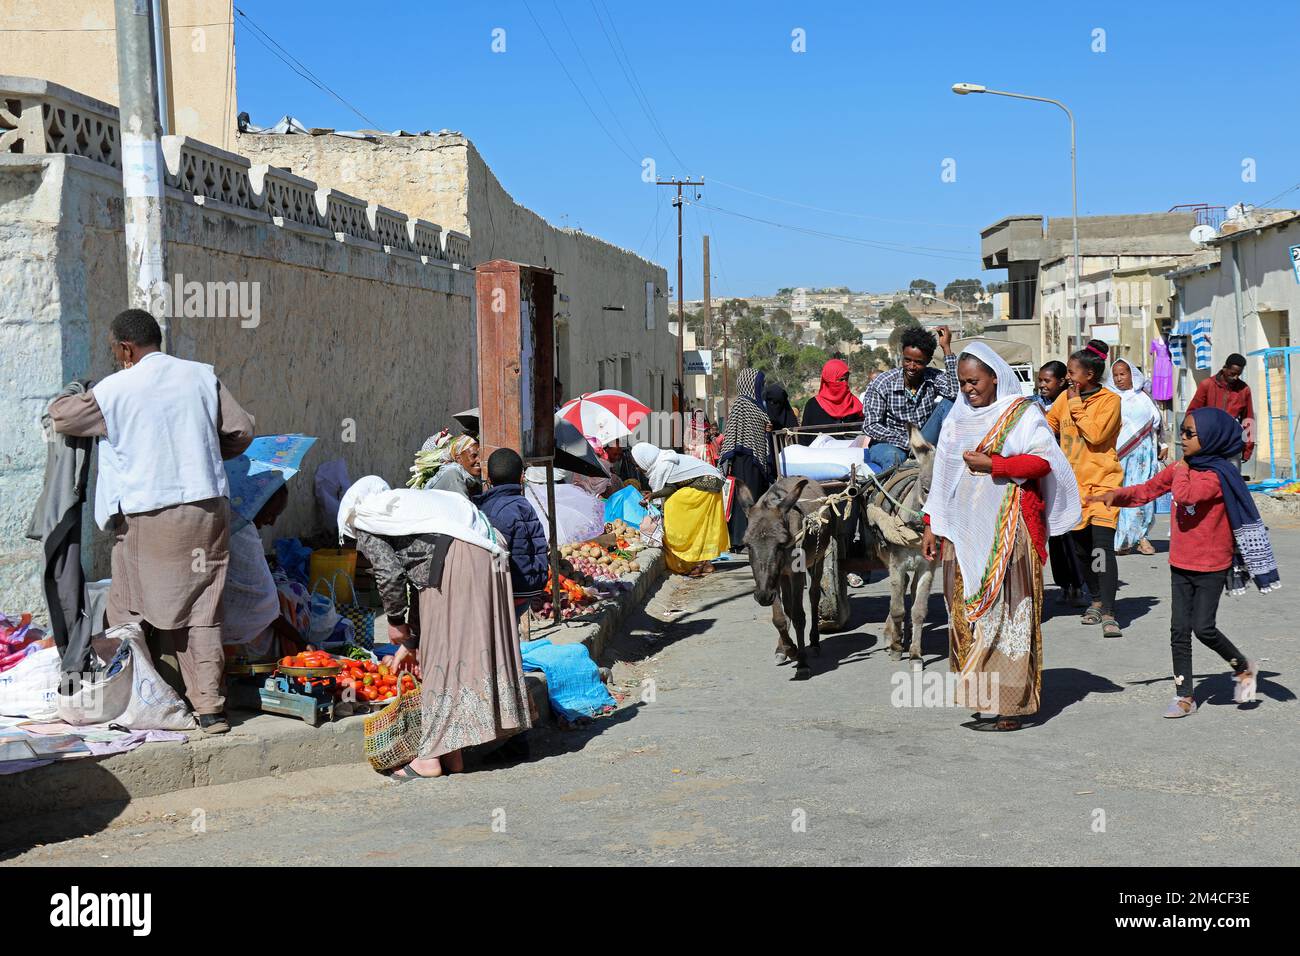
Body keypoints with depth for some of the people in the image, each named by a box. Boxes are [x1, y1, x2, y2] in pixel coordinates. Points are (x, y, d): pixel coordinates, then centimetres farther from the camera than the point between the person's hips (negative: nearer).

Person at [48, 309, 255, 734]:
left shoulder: (115, 389, -5)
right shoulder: (202, 376, 3)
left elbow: (61, 417, 9)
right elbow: (241, 431, 5)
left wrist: (77, 397, 30)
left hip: (148, 518, -3)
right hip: (208, 509, 3)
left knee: (132, 611, 12)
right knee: (203, 612, 6)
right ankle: (210, 708, 4)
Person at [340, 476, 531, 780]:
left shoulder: (363, 520, 12)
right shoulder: (401, 503, 35)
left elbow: (389, 573, -5)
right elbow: (419, 579, 33)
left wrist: (396, 622, 10)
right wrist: (411, 642, 34)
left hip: (453, 562, -8)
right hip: (488, 556, 8)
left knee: (442, 656, -3)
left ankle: (431, 757, 2)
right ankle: (452, 754, 17)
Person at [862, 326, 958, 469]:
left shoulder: (933, 378, -4)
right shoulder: (882, 384, -11)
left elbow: (956, 392, -26)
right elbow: (870, 426, -14)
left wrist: (946, 348, -24)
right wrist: (907, 442, -24)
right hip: (888, 444, -3)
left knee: (947, 403, -16)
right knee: (893, 457, -40)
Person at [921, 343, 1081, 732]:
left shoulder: (1021, 414, 0)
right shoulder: (958, 417, 16)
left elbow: (1043, 460, -11)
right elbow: (943, 473, 18)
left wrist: (990, 464, -14)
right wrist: (931, 525, 14)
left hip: (1006, 528, -6)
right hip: (964, 531, 6)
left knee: (1004, 609, -7)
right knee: (967, 610, 3)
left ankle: (1010, 705, -5)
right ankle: (979, 696, 9)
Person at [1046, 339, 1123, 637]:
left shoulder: (1110, 400, -8)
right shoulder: (1065, 397, 8)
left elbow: (1095, 434, -21)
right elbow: (1047, 426, 21)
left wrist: (1076, 405, -14)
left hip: (1102, 481, -6)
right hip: (1072, 483, 6)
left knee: (1102, 547, -16)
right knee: (1081, 548, 12)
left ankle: (1108, 613, -17)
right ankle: (1096, 600, 30)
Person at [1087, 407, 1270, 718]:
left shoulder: (1218, 474, -17)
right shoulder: (1179, 468, 6)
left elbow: (1184, 495, -32)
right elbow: (1147, 490, 11)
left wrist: (1181, 470, -15)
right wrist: (1115, 495, -4)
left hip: (1211, 566, -7)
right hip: (1181, 564, 7)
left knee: (1203, 628, -6)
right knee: (1179, 630, 5)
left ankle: (1244, 668, 21)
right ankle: (1184, 695, 12)